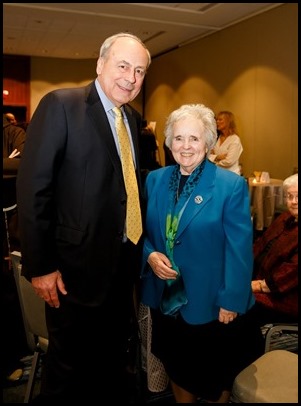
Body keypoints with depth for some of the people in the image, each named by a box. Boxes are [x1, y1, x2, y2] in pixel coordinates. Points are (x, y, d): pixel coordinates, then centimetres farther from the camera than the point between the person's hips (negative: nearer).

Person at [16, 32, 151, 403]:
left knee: (113, 359, 24)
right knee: (69, 363, 14)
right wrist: (39, 267, -17)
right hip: (78, 265, -6)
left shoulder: (133, 118, 8)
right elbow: (33, 188, -17)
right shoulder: (60, 105, -13)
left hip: (123, 262, 7)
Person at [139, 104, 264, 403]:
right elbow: (142, 231, 7)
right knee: (177, 369, 23)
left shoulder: (232, 185, -13)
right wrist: (150, 255, -12)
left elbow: (239, 250, -13)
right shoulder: (154, 180, 0)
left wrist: (231, 302, -15)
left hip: (211, 305, -3)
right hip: (166, 300, 4)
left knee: (215, 379, 19)